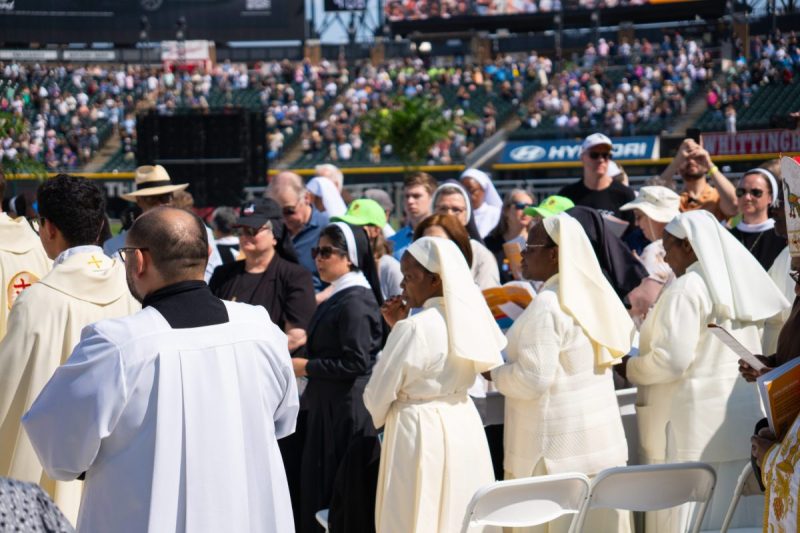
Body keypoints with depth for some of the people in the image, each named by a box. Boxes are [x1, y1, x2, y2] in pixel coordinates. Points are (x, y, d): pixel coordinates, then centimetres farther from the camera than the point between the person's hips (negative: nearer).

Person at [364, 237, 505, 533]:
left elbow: (377, 395, -12)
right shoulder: (470, 317, 2)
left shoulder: (413, 328, -19)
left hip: (419, 432, -7)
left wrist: (381, 420, 9)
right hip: (465, 424, 7)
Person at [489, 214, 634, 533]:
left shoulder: (546, 306, -17)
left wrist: (495, 373, -3)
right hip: (601, 436, 8)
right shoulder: (593, 296, 7)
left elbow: (532, 379, -21)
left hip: (557, 442, -8)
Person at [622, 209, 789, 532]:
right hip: (743, 417, 8)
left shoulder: (686, 289, -14)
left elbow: (671, 360, -19)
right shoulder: (743, 281, 10)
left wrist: (630, 368, -2)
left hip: (694, 421, -8)